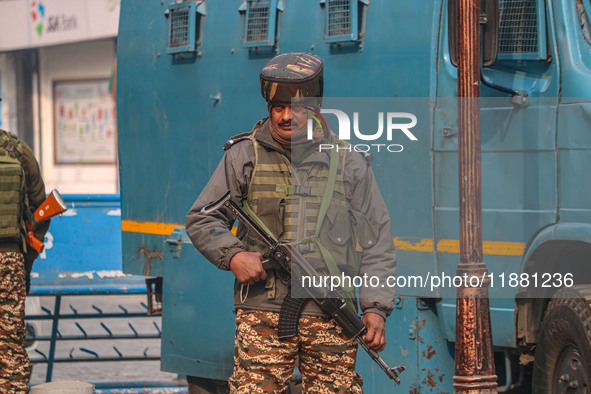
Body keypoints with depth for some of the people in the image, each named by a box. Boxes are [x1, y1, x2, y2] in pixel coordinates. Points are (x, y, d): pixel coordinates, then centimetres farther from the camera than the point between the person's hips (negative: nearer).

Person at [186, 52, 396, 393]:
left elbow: (377, 242, 11)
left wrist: (376, 307, 2)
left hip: (332, 317, 1)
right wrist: (232, 255, -6)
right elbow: (201, 220, 13)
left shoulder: (349, 163, 10)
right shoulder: (244, 155, 7)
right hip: (264, 313, -1)